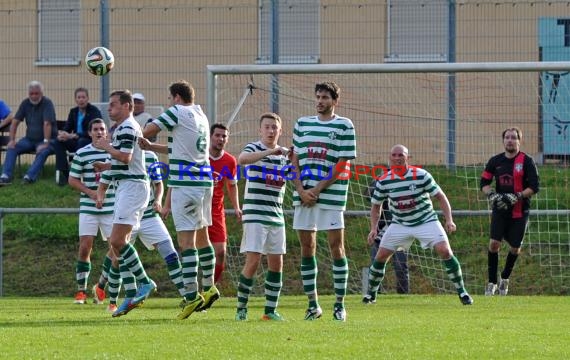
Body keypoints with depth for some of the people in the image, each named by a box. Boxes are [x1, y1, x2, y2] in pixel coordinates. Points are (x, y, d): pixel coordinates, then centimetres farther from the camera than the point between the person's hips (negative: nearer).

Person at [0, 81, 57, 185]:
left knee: (43, 151, -36)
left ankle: (30, 177, -49)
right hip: (30, 139, 5)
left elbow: (47, 124, -24)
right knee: (12, 148, -16)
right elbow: (15, 122, 2)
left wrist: (45, 143, -32)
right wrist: (12, 140, -10)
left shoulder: (47, 103, -14)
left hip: (47, 139, -5)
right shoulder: (25, 103, 3)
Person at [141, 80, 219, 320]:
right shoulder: (201, 117, 18)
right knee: (201, 236, 18)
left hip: (185, 183, -8)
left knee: (186, 239, -10)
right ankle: (209, 288, 25)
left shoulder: (178, 112, -6)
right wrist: (151, 147, 25)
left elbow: (148, 130, -3)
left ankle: (191, 295, -16)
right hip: (204, 181, 8)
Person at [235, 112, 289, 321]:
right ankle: (241, 308, -2)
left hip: (276, 216, 6)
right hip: (255, 215, -6)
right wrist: (269, 152, -35)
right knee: (253, 261, -11)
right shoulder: (254, 148, -5)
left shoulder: (284, 154, 12)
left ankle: (271, 310, 12)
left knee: (276, 263, 5)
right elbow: (242, 159, -26)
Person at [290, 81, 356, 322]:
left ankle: (340, 304, 1)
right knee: (307, 247, 4)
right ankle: (312, 304, 11)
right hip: (304, 193, 4)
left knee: (336, 246, -4)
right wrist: (301, 189, -3)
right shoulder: (302, 124, 14)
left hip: (331, 194, -4)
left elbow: (343, 164, -6)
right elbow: (295, 160, 13)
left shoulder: (344, 126, 0)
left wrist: (318, 189, -11)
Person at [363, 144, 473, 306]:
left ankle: (461, 291, -6)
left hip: (426, 221, -2)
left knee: (445, 251, -18)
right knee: (381, 256, -4)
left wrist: (449, 220, -17)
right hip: (400, 224, 2)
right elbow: (376, 206, 6)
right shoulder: (384, 182, -9)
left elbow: (440, 196, -7)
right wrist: (374, 228, -8)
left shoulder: (421, 175, -15)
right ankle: (371, 293, 16)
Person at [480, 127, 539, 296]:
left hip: (520, 211, -1)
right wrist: (492, 195, -10)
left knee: (515, 248, 4)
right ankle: (492, 282, -2)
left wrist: (516, 197, -20)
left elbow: (534, 187, -9)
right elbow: (484, 182, 10)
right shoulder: (495, 161, 4)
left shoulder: (527, 161, -6)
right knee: (494, 243, -12)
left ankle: (505, 278, 29)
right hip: (500, 210, 2)